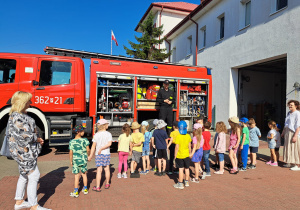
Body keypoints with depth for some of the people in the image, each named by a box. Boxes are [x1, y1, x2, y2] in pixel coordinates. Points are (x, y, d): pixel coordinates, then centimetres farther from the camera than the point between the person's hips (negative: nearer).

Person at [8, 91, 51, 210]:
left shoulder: (19, 115, 10)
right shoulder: (18, 117, -22)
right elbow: (26, 136, -26)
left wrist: (37, 139, 7)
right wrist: (38, 139, -8)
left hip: (24, 152, 11)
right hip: (24, 152, -11)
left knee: (24, 175, 20)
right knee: (33, 176, -3)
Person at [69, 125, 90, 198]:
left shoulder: (71, 142, -10)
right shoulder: (85, 140, -12)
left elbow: (71, 153, -7)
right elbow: (88, 150, -8)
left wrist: (71, 161, 7)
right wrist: (88, 156, 12)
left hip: (76, 160, -1)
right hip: (84, 159, 1)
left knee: (77, 176, 9)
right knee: (84, 174, 17)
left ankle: (75, 192, 13)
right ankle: (85, 189, 30)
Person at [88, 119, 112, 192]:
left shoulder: (96, 135, -3)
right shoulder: (108, 134, -4)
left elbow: (93, 146, -5)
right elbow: (109, 143, -17)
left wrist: (90, 155, 0)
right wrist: (102, 148, -13)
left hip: (98, 154, 0)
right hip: (106, 154, 1)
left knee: (99, 170, 2)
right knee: (107, 169, 14)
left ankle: (97, 187, 3)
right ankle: (107, 184, 28)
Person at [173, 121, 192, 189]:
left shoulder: (178, 136, -17)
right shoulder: (188, 136, -5)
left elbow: (177, 147, -16)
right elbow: (189, 146, 1)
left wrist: (175, 156, -6)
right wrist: (190, 154, 14)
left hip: (179, 155, -4)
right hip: (186, 155, 4)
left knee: (181, 169, 4)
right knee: (187, 168, 17)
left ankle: (180, 184, 13)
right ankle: (186, 182, 31)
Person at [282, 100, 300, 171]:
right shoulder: (289, 113, 13)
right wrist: (283, 132, 21)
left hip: (294, 133, -8)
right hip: (287, 133, 8)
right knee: (288, 148, 13)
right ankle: (290, 163, 23)